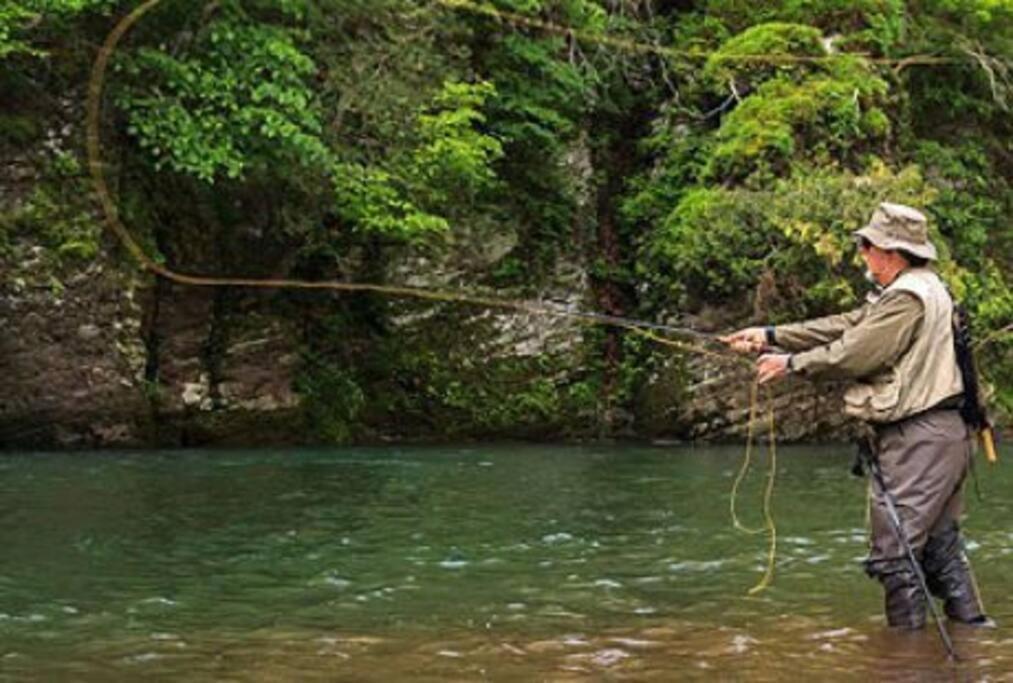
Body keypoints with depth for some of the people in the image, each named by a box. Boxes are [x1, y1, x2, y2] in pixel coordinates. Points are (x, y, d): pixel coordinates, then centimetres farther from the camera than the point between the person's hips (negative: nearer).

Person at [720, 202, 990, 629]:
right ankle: (971, 626, 21)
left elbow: (854, 354, -16)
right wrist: (771, 336, 12)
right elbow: (845, 327, 16)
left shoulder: (907, 297, -15)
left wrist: (791, 364, -3)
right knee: (939, 544, 16)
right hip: (940, 434, 11)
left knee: (894, 552, -7)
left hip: (918, 438, -11)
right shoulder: (915, 290, 19)